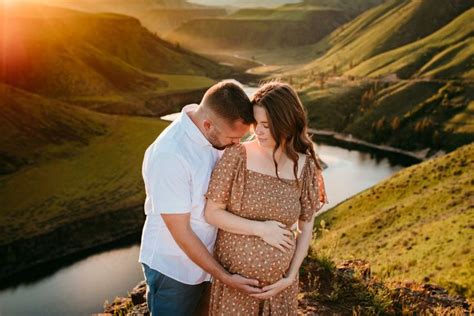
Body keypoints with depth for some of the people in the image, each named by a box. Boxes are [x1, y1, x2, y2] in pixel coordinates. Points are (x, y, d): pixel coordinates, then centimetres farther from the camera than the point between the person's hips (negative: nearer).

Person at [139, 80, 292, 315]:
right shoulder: (169, 156, -31)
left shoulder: (214, 134, -10)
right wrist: (224, 277, -17)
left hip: (203, 257, 7)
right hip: (171, 267, -6)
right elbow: (181, 232, -24)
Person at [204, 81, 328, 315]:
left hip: (279, 280, 2)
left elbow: (306, 228, 0)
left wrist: (290, 277, -5)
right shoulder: (237, 156, -14)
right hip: (234, 277, -1)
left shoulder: (305, 166, -8)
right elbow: (211, 213, -12)